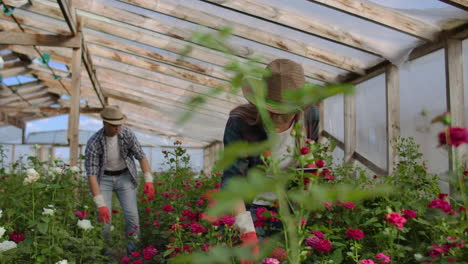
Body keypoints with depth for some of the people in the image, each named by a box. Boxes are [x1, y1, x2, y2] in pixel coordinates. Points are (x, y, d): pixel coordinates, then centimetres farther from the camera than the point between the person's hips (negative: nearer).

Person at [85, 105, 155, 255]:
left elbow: (141, 156, -7)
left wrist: (149, 180, -19)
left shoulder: (127, 134, -17)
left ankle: (134, 252, 11)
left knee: (132, 215, -7)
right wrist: (100, 204, -31)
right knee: (104, 218, -11)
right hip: (104, 178, -2)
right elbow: (91, 174, -26)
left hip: (124, 176, 2)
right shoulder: (93, 143, -25)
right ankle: (105, 252, 12)